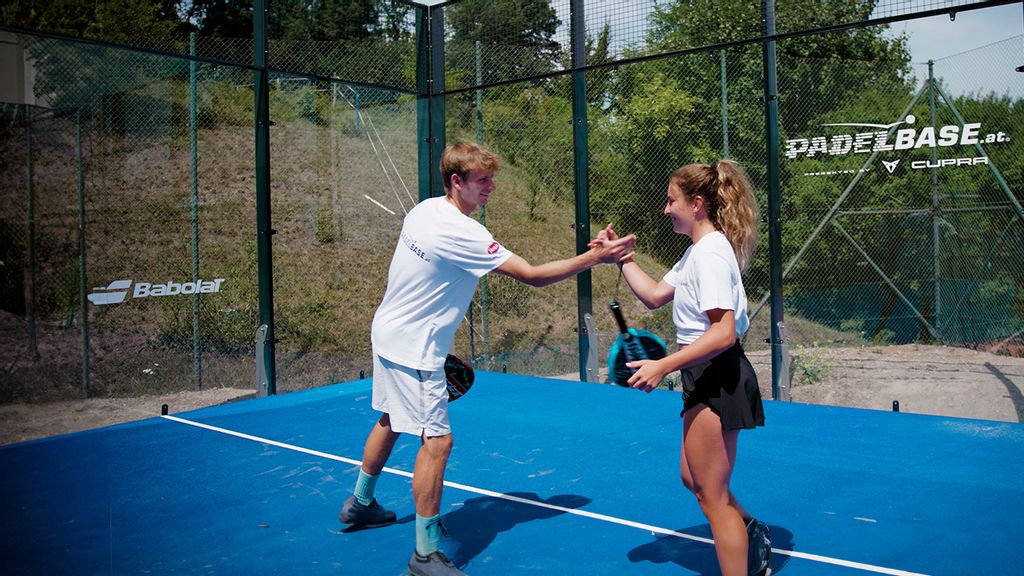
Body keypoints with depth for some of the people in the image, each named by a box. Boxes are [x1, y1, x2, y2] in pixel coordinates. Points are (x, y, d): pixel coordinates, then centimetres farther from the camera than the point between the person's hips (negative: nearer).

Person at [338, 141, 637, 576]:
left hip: (389, 332, 10)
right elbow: (532, 275, -28)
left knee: (390, 421, 25)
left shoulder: (426, 209, 2)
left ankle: (360, 504, 45)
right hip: (413, 349, -10)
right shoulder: (461, 233, -28)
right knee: (436, 441, -7)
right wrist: (596, 257, -25)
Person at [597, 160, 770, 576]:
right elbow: (655, 295, 14)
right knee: (694, 479, 23)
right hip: (706, 379, 11)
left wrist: (662, 367, -28)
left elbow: (723, 333, -27)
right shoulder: (698, 251, 13)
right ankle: (753, 538, 39)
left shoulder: (710, 252, -19)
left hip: (716, 379, -11)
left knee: (712, 496, 1)